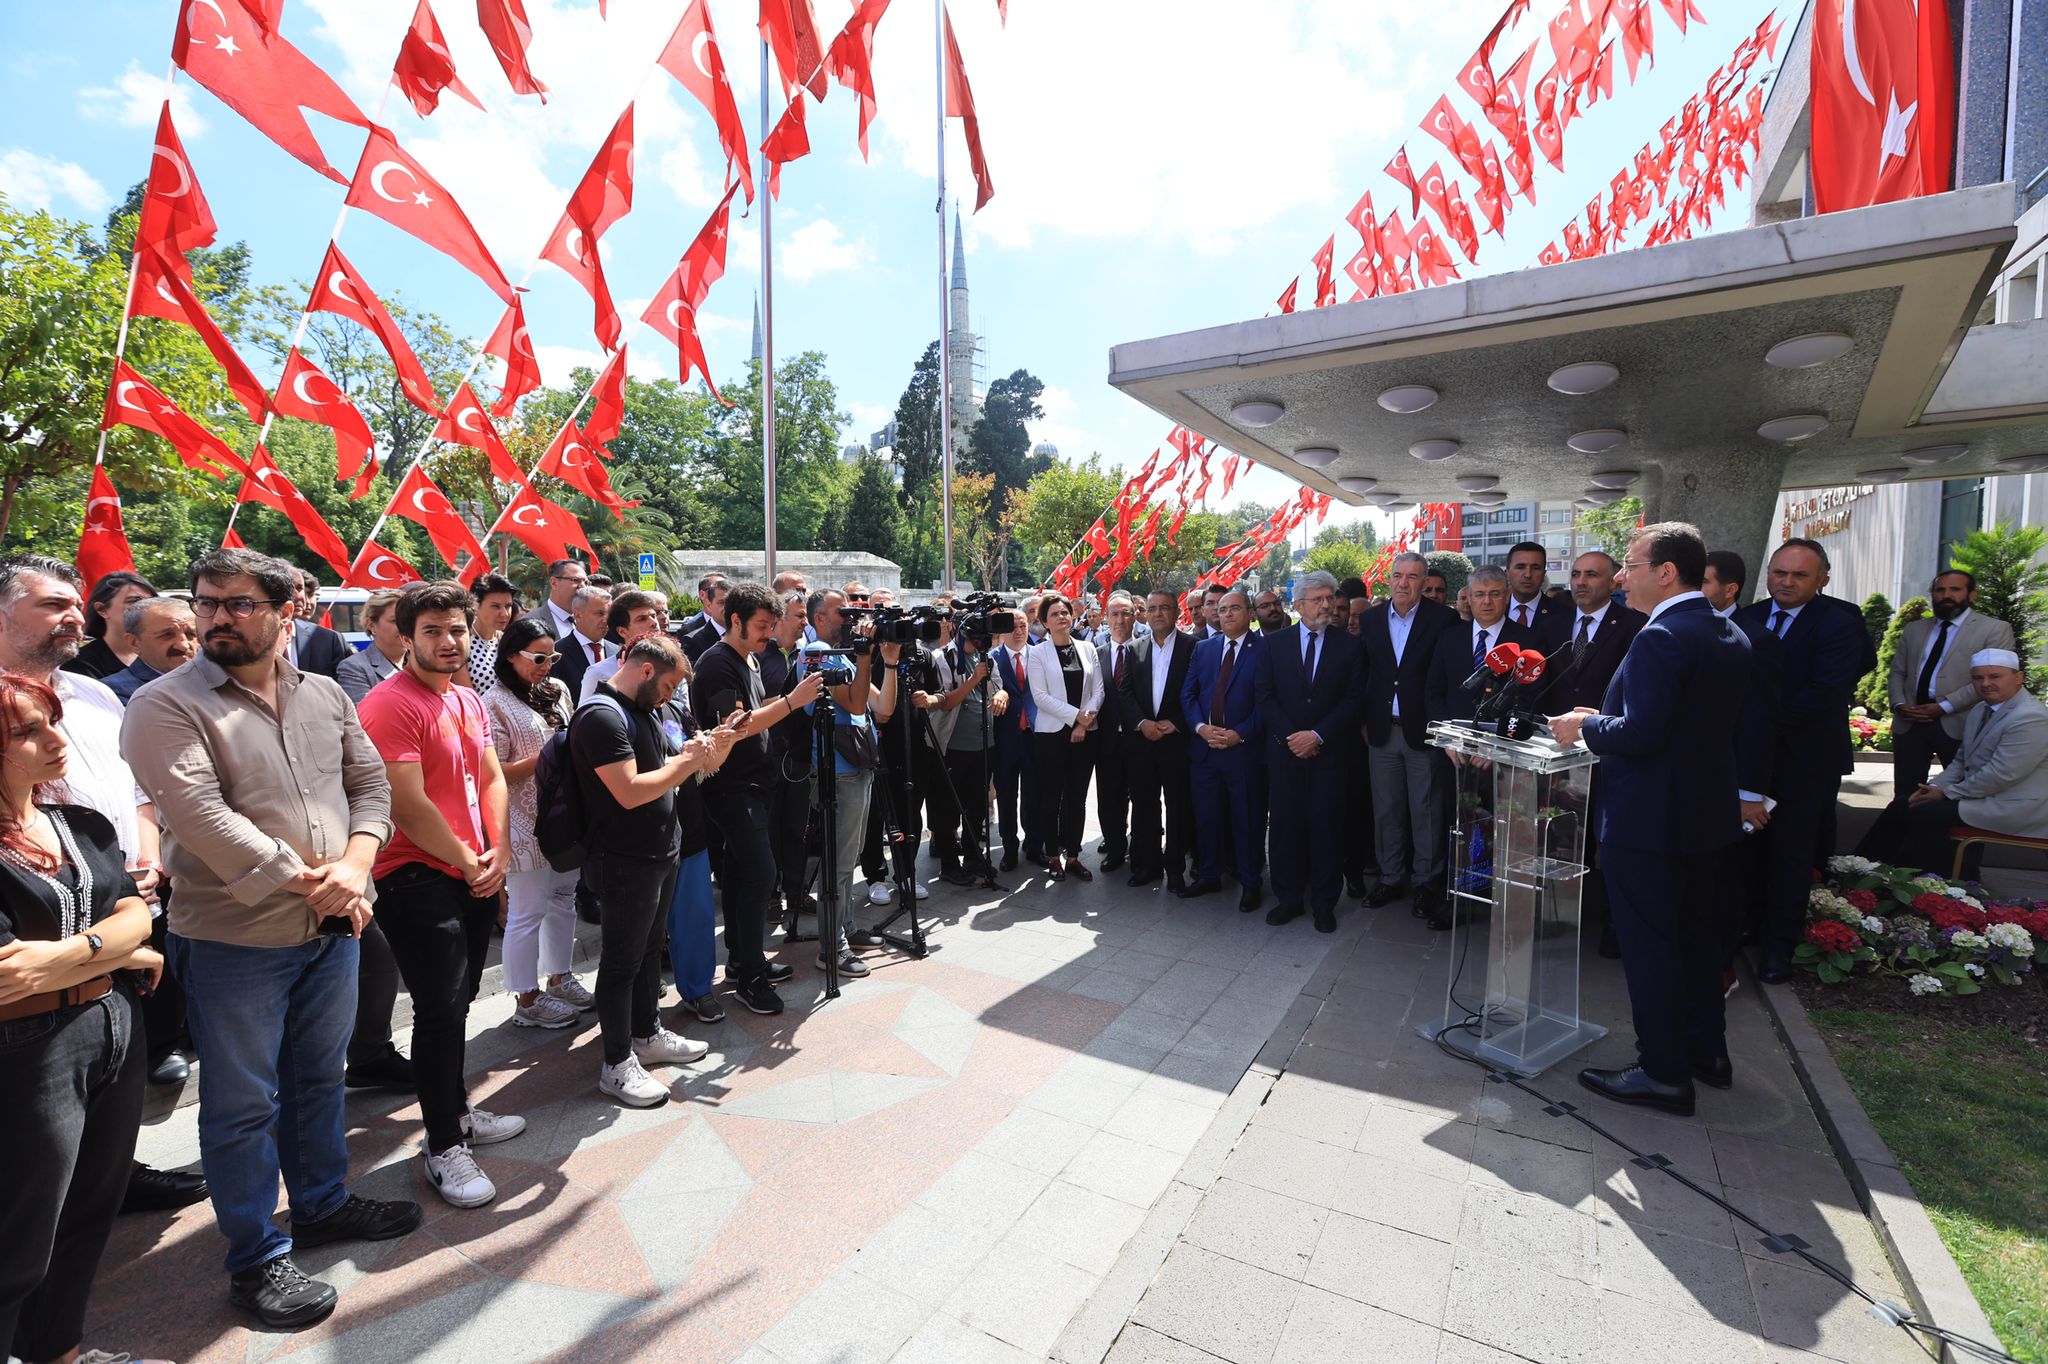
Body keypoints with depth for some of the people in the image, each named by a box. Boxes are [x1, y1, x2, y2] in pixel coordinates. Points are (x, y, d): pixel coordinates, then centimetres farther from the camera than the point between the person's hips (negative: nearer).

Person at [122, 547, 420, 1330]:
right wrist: (309, 881, -20)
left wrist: (354, 866, -12)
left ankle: (322, 1203, 40)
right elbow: (202, 816, -21)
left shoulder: (325, 695, 5)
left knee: (319, 1078, 20)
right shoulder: (165, 706, -11)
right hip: (234, 940, -5)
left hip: (333, 929, 5)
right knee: (243, 1104, 10)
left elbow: (370, 783, 4)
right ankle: (255, 1259, 27)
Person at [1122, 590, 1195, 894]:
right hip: (1141, 739, 3)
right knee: (1143, 805, 9)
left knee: (1178, 806, 4)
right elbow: (1125, 694, 6)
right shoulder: (1135, 649, 10)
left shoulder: (1192, 646, -1)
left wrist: (1175, 723, -13)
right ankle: (1146, 864, 20)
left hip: (1177, 739, -3)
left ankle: (1175, 868, 16)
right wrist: (1142, 723, -9)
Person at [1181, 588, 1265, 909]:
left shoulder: (1265, 648, -3)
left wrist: (1240, 734, -15)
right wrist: (1201, 727, -8)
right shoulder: (1203, 649, 11)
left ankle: (1251, 882, 21)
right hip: (1204, 746, 4)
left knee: (1248, 819, 6)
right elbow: (1187, 694, 8)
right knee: (1206, 816, 12)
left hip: (1245, 748, -4)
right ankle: (1208, 876, 27)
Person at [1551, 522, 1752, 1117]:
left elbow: (1641, 733, -27)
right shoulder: (1730, 637, 9)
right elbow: (1708, 724, 14)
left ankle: (1664, 1073, 15)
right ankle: (1707, 1051, 37)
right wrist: (1603, 721, 14)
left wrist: (1586, 725, -9)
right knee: (1698, 935, 22)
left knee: (1649, 945, 3)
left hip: (1649, 820, -9)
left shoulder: (1660, 637, -21)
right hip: (1709, 815, 10)